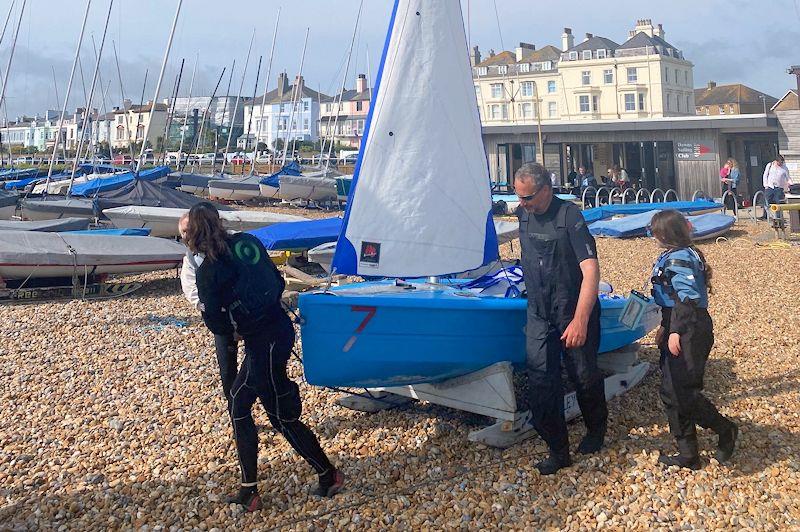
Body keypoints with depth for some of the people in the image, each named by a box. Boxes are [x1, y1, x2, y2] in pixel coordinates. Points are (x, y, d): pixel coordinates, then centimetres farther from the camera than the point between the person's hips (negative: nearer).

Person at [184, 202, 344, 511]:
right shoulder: (248, 242, 3)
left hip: (262, 344, -8)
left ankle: (329, 476, 21)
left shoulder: (208, 271, -15)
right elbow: (277, 283, 10)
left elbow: (214, 322, -9)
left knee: (284, 418, 9)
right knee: (238, 407, 17)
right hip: (282, 328, 8)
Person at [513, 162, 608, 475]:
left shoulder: (569, 217, -19)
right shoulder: (523, 215, 1)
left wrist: (580, 320, -35)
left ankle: (596, 431, 37)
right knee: (541, 380, -2)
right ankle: (557, 451, 8)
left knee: (584, 376, 10)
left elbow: (591, 270, -27)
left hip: (574, 312, -5)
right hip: (539, 314, 5)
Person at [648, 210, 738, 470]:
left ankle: (725, 430, 13)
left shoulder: (680, 258, -15)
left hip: (689, 333, -10)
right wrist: (665, 327, 29)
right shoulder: (671, 256, 15)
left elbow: (687, 298, -25)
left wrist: (676, 331, -28)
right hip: (678, 331, 10)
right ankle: (688, 455, 18)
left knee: (682, 393, -10)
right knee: (671, 394, 10)